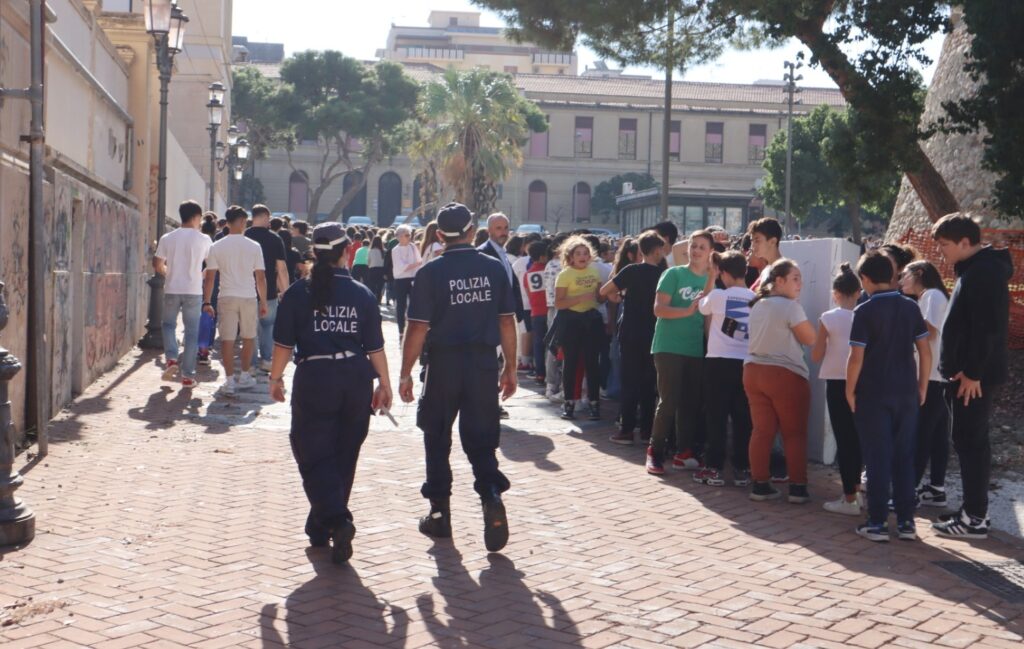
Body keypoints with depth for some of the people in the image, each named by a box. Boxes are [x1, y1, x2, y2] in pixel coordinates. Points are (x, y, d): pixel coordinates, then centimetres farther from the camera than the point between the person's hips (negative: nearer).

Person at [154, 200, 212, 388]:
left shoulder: (167, 238, 0)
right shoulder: (203, 239, -4)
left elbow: (158, 265, 3)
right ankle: (187, 376, 6)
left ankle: (171, 359, 1)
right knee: (191, 332, 5)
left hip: (172, 290, 1)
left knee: (168, 324, 21)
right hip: (193, 291, -1)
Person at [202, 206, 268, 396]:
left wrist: (207, 302, 6)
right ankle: (244, 376, 24)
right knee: (248, 338, 15)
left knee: (227, 339, 1)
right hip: (249, 297, 0)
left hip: (226, 297, 0)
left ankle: (229, 380, -2)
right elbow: (261, 277, 0)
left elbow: (210, 277, -1)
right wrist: (263, 302, 9)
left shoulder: (217, 247, -1)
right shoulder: (254, 247, -2)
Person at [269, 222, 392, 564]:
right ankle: (321, 530, 24)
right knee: (344, 456, 14)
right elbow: (375, 347, 1)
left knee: (314, 456, 3)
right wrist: (384, 384, 11)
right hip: (355, 379, 3)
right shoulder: (362, 294, 0)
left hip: (313, 379, -2)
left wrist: (276, 378, 10)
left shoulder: (298, 293, -5)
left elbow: (284, 343, -3)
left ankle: (337, 520, -19)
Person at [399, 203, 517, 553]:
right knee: (480, 439, 8)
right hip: (485, 363, 2)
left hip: (444, 363, -2)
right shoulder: (494, 269, 1)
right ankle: (491, 495, -16)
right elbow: (507, 322, 3)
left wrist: (406, 373, -1)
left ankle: (439, 513, 19)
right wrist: (510, 368, 11)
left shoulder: (430, 272, -7)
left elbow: (418, 328, -8)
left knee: (437, 439, 14)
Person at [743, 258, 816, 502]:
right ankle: (798, 487, 5)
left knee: (762, 430, 8)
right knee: (795, 433, 3)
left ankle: (760, 484, 9)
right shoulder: (790, 306, -12)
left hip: (753, 370, 7)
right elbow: (810, 338, -6)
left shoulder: (757, 305, 12)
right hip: (785, 374, -7)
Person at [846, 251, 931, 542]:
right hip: (906, 393, 4)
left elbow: (856, 358, -14)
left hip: (873, 394, -4)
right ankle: (906, 521, 13)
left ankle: (877, 523, 4)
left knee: (877, 458, 2)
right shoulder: (911, 308, 3)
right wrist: (922, 386, 13)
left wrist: (850, 390, -2)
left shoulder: (865, 311, -10)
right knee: (905, 457, 10)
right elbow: (925, 351, 3)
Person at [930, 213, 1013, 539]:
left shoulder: (983, 273, -17)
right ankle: (975, 510, 21)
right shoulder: (976, 269, 15)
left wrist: (972, 373, -22)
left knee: (970, 443, -6)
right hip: (968, 373, 10)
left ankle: (974, 518, -1)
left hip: (975, 377, -10)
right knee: (971, 442, 14)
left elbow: (986, 328, -23)